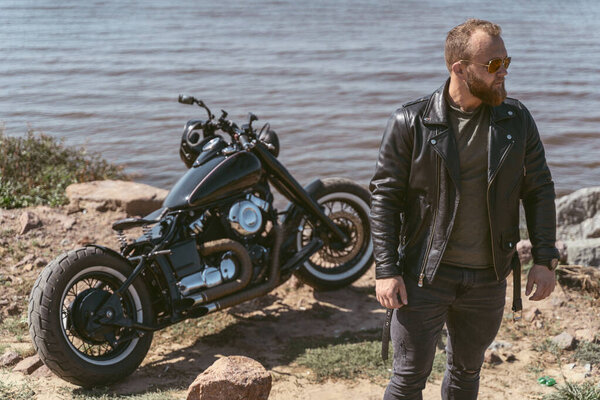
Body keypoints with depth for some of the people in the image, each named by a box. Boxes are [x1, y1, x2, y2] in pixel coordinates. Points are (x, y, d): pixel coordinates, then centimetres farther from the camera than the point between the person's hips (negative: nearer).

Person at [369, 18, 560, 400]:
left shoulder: (517, 119, 0)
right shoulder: (410, 123, -10)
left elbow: (539, 190, 5)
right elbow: (385, 197, -7)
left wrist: (545, 260, -1)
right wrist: (386, 270, -11)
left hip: (488, 279, 3)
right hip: (425, 275, -3)